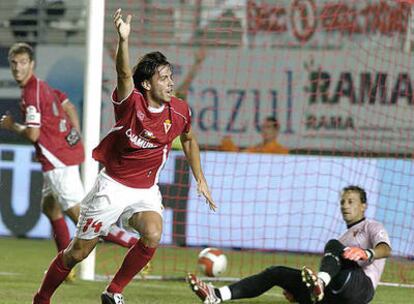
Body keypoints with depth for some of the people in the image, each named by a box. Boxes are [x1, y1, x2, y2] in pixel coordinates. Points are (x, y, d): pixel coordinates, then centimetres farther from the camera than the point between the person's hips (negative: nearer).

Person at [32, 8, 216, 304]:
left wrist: (200, 180, 14)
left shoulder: (180, 110, -5)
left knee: (152, 235, -27)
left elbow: (189, 140, 16)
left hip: (146, 190, 3)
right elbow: (124, 74, -40)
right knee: (79, 252, 3)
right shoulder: (131, 102, -19)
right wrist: (123, 40, -59)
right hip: (113, 185, -3)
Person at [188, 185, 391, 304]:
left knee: (333, 245, -28)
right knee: (276, 273, 2)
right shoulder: (345, 237, 36)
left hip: (362, 285, -7)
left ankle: (320, 283, -59)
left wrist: (366, 253, -34)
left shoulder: (372, 227, 14)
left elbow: (385, 249, -11)